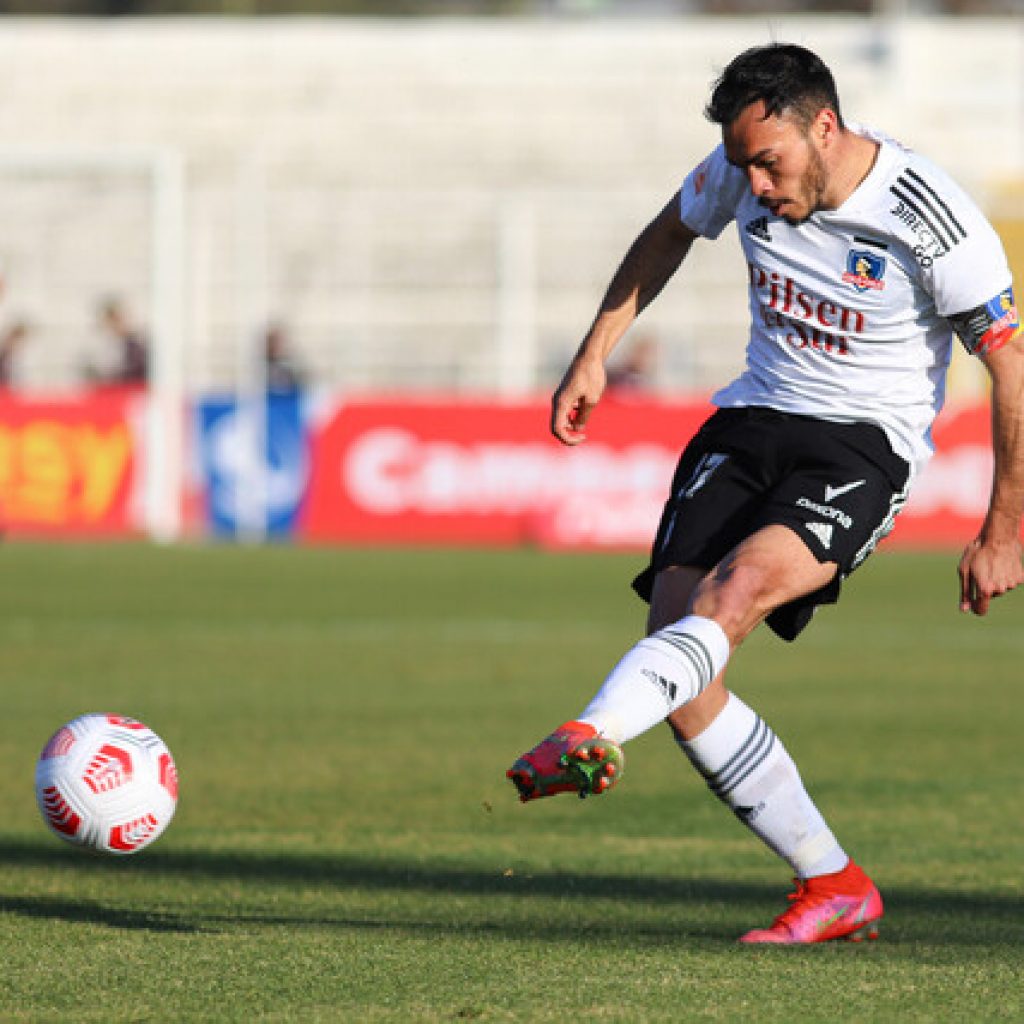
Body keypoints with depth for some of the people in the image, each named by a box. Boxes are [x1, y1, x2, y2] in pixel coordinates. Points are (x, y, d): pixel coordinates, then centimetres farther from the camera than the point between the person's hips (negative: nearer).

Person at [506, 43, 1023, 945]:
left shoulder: (931, 221, -18)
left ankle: (590, 737, -55)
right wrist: (595, 353, 13)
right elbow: (669, 235, 21)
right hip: (752, 420, 5)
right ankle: (836, 889, -2)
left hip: (864, 442, -5)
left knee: (739, 588, -34)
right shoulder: (742, 175, -3)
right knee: (680, 664, -11)